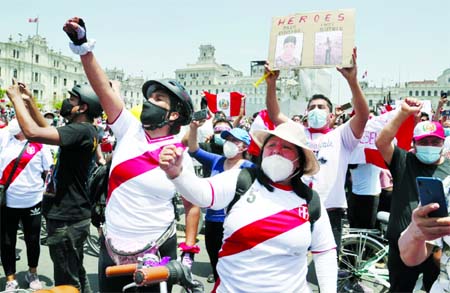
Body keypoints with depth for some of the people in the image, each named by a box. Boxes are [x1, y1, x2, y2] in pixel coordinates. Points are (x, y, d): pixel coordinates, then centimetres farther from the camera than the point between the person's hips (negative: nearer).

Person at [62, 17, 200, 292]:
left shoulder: (181, 158, -8)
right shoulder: (130, 130, -4)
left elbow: (193, 205, 0)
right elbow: (103, 88, -13)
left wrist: (189, 251, -3)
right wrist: (82, 45, -21)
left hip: (157, 249, -2)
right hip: (112, 246, 3)